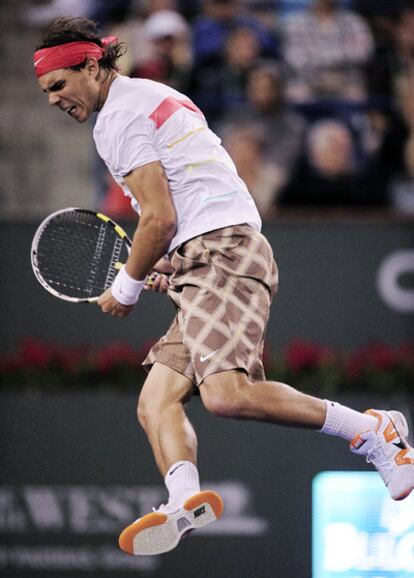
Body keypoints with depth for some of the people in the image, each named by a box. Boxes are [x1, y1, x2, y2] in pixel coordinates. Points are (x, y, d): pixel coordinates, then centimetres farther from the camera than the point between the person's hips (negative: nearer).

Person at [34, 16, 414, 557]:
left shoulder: (119, 116, -4)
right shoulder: (157, 97, 27)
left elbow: (161, 217, -11)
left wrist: (127, 289, 2)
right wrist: (174, 268, 26)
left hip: (222, 252, -11)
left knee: (226, 395, -26)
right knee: (156, 401, -3)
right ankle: (186, 500, -28)